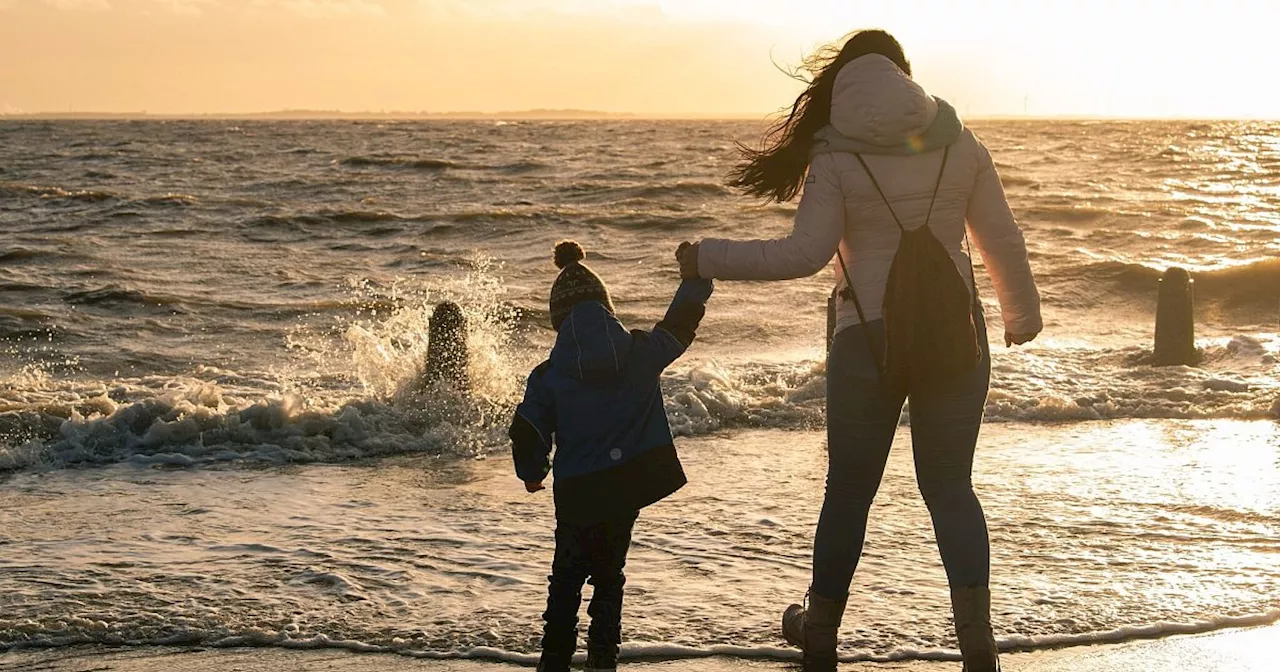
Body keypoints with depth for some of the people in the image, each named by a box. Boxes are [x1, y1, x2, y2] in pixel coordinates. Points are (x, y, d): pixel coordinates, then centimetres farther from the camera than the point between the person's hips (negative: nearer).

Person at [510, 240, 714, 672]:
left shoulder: (547, 376, -7)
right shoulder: (641, 353, -4)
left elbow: (526, 434, -6)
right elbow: (681, 321, 9)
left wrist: (532, 474, 15)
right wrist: (696, 276, 25)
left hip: (577, 491, -1)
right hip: (630, 483, 1)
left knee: (567, 575, 15)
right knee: (609, 575, 15)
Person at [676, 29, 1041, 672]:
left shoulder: (836, 156, -8)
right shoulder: (959, 143, 1)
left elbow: (805, 252, -15)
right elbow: (1004, 242, 6)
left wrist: (708, 259, -5)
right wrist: (1022, 316, 22)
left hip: (868, 340, -2)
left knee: (849, 489, 12)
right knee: (950, 486, 11)